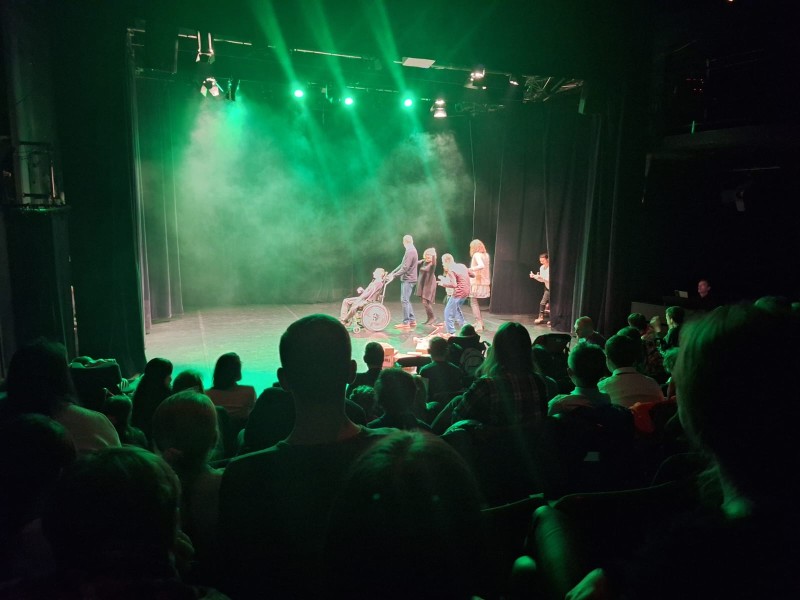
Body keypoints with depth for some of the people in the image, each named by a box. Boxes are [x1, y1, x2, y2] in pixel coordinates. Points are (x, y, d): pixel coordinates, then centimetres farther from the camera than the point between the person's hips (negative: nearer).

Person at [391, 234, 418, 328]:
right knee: (407, 300, 15)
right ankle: (412, 320, 19)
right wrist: (393, 272, 17)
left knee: (404, 300, -7)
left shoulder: (410, 252, -17)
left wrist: (394, 275, -16)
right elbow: (403, 265, 19)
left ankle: (406, 323, -4)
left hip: (408, 280, -10)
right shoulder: (411, 251, 14)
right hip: (407, 279, 10)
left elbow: (405, 268, -21)